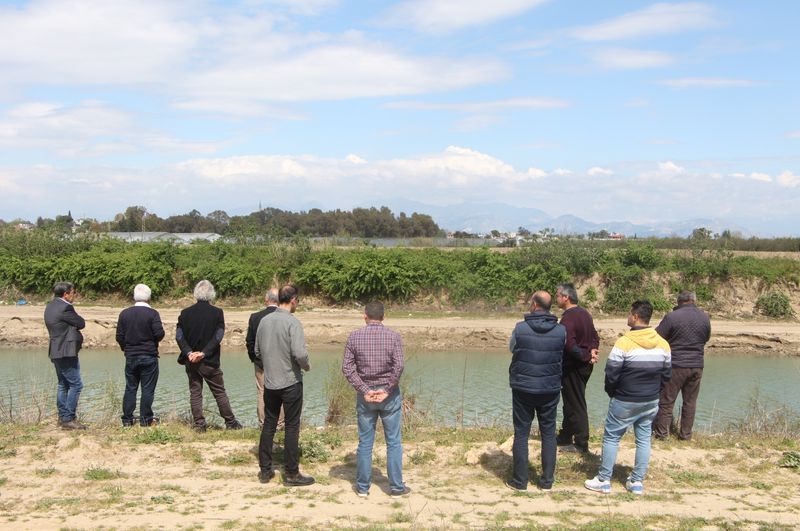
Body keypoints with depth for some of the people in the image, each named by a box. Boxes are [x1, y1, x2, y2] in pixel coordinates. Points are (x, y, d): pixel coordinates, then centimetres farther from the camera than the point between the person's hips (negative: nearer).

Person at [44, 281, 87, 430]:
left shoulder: (50, 306, 12)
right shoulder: (65, 308, -19)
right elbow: (81, 324, -10)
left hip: (56, 351, 10)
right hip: (66, 352, -10)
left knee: (63, 385, 16)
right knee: (76, 384, -7)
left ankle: (63, 417, 20)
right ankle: (68, 419, -7)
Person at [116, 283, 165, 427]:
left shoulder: (124, 313, 1)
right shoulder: (152, 314, -10)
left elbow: (119, 336, 2)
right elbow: (159, 334, -16)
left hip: (130, 357, 4)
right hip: (149, 356, -3)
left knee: (130, 388, 10)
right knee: (148, 389, 2)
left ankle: (127, 419, 11)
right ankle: (146, 419, 4)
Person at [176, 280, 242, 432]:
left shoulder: (185, 313, 0)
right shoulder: (217, 313, -7)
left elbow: (179, 336, -6)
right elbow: (218, 337, -14)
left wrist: (189, 353, -12)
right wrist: (204, 353, -15)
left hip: (191, 361, 2)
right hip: (210, 362, -2)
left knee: (195, 393, 10)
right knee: (219, 392, 8)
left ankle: (199, 424, 9)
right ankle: (230, 422, 15)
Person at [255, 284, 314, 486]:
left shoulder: (264, 321, 3)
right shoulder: (292, 322, -16)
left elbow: (257, 351, 11)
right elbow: (300, 353, -24)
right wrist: (306, 366, -5)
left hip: (269, 382, 6)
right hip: (290, 382, -5)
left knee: (268, 425, 15)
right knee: (291, 427, 4)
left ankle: (265, 470, 21)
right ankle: (291, 474, 9)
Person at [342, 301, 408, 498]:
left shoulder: (354, 336, 0)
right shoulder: (393, 336, -4)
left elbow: (347, 367, -6)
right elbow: (399, 365, -15)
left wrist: (364, 390, -7)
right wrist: (387, 390, -10)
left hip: (365, 395, 1)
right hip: (389, 395, -1)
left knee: (365, 442, 9)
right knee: (393, 442, 7)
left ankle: (363, 487, 15)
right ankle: (396, 487, 12)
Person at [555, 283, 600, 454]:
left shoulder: (568, 318, -21)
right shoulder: (585, 313, 10)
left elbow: (570, 345, -28)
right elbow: (594, 336, 15)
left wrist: (586, 356, -17)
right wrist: (592, 351, 0)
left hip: (573, 367, -9)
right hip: (585, 365, 9)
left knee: (575, 405, 0)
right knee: (571, 402, 18)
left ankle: (581, 444, 5)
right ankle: (565, 437, 28)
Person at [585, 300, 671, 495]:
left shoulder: (625, 342, -18)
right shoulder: (663, 344, 1)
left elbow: (611, 373, -14)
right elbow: (666, 374, 9)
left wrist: (612, 392, 4)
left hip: (625, 402, -5)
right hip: (651, 402, 5)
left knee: (611, 438, 6)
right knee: (644, 439, 13)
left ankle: (603, 480, 11)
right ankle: (637, 482, 18)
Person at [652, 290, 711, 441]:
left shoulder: (672, 317, -12)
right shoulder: (705, 318, 2)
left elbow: (657, 337, -9)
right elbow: (706, 338, 16)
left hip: (676, 365, -4)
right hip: (697, 366, 4)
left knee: (666, 400, 4)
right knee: (690, 401, 11)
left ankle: (661, 432, 6)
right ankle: (686, 434, 15)